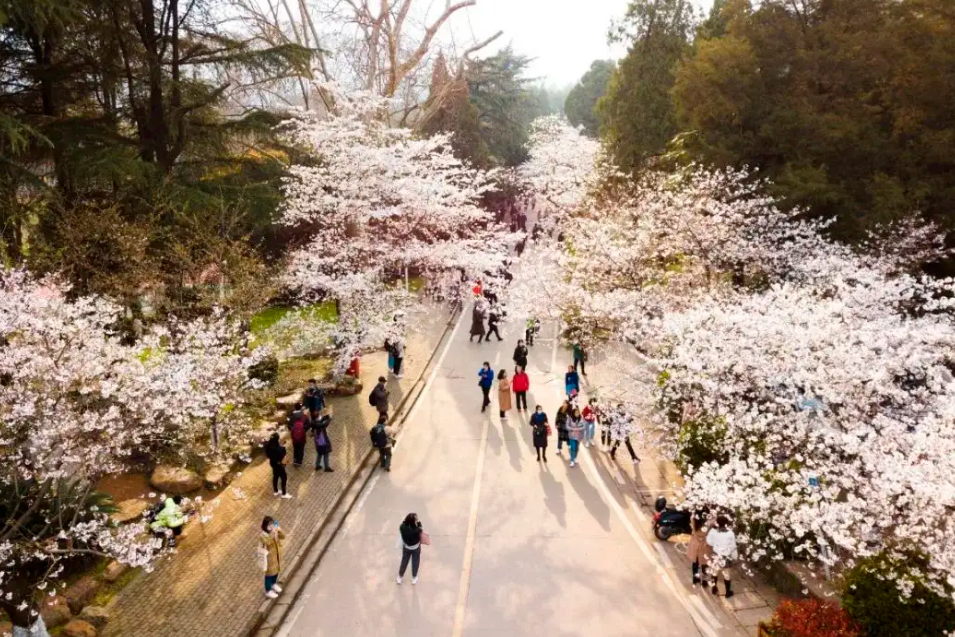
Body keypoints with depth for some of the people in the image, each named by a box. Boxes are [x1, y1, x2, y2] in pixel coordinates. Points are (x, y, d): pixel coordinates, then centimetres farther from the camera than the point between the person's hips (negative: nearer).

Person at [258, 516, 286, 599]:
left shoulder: (275, 531, -8)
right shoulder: (263, 535, -26)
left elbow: (283, 537, -13)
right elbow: (268, 542, -38)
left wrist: (279, 530, -28)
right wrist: (272, 534, -46)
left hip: (277, 555, 6)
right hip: (269, 557, -6)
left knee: (276, 570, 25)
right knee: (270, 573, 9)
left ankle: (274, 584, 51)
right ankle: (268, 591, 28)